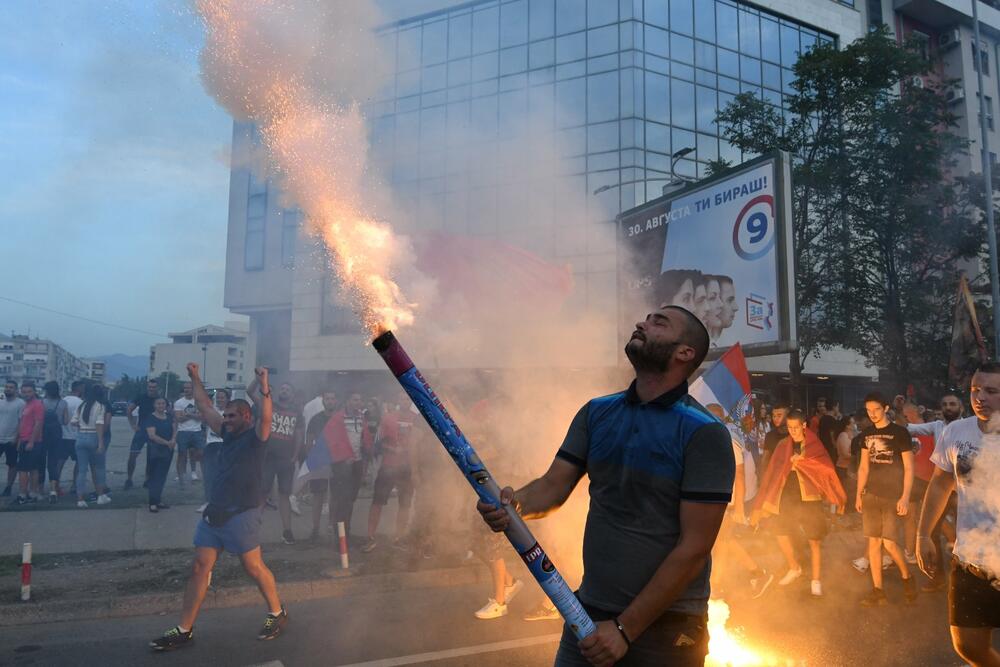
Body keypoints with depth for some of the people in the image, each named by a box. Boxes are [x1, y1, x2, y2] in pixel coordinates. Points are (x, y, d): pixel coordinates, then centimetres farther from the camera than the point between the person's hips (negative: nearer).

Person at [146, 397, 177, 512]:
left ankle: (158, 500, 19)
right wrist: (167, 442, -20)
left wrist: (173, 440, -12)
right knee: (154, 475, -3)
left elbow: (174, 430, 8)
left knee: (162, 475, 10)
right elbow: (152, 435, -16)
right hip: (155, 449, -6)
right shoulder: (151, 418, -7)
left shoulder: (169, 417, 11)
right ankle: (153, 503, -1)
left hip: (168, 449, 6)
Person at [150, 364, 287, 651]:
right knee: (199, 567, 5)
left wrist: (264, 390, -42)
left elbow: (266, 417, -29)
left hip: (242, 514, -7)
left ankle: (277, 614, 20)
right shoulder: (228, 434, 13)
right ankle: (184, 630, 12)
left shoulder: (255, 436, -7)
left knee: (254, 567, 2)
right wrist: (195, 379, 23)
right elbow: (205, 408, 22)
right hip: (214, 512, 7)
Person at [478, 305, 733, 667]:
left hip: (665, 623, -4)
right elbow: (553, 485, 2)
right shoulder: (596, 412, 3)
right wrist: (515, 502, -21)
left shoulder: (705, 434, -13)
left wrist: (625, 628, -16)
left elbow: (694, 548, -15)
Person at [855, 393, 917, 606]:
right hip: (871, 495, 5)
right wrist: (859, 494, 11)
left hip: (893, 497, -5)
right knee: (873, 541, 5)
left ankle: (907, 578, 21)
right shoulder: (866, 434, 8)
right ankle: (877, 590, 12)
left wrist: (905, 497, -13)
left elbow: (909, 468, -7)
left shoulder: (900, 432, -6)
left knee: (890, 543, -7)